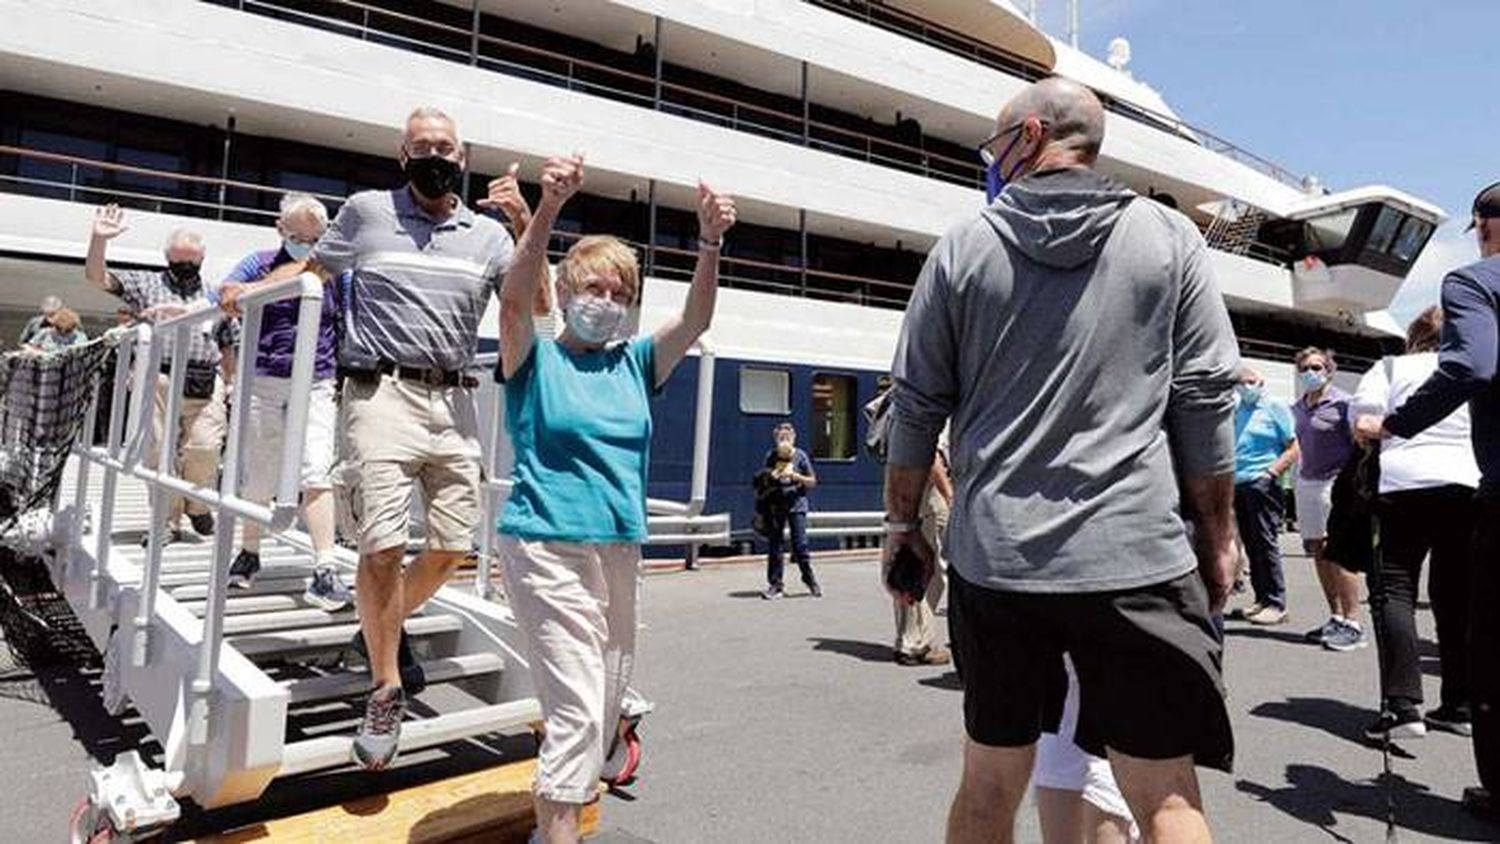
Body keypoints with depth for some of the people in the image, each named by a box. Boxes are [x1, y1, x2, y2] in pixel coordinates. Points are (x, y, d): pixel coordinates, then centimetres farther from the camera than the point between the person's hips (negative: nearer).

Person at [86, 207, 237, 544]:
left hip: (206, 384, 0)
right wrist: (100, 238, -7)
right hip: (159, 380, 0)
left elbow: (229, 347, 17)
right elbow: (96, 276, 8)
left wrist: (228, 386, 11)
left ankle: (197, 505, 15)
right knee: (160, 452, -1)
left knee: (204, 447, -11)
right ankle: (168, 521, 8)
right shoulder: (146, 284, 16)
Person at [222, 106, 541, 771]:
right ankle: (386, 690, 8)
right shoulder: (367, 211, 10)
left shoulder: (488, 234, 12)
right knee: (384, 544, -11)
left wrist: (526, 224, -7)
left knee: (453, 546, 4)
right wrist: (252, 289, 10)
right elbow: (313, 264, 23)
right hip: (382, 392, -2)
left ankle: (386, 628, 34)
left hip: (454, 400, 3)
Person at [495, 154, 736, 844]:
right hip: (547, 546, -5)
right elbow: (515, 295, -20)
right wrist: (548, 209, -35)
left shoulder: (637, 364, 9)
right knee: (577, 708, -12)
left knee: (607, 704, 16)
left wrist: (710, 244, -22)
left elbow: (695, 319, -5)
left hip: (621, 548, 6)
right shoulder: (536, 359, -1)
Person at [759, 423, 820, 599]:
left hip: (796, 505, -2)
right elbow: (763, 480, 15)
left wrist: (795, 476, -14)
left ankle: (810, 580, 12)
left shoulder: (800, 456, 0)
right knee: (774, 546, 3)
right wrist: (771, 476, -6)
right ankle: (775, 585, 11)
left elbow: (812, 481, 1)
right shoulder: (770, 456, 6)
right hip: (775, 505, 3)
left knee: (800, 545, -6)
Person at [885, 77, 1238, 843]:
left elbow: (916, 405, 3)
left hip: (993, 557, 1)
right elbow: (1208, 401, 0)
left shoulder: (964, 247, 3)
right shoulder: (1169, 238, 4)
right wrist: (1219, 536, 10)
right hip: (1135, 555, -1)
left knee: (989, 782, 15)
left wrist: (902, 522, 14)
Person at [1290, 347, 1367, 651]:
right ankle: (1335, 617, 18)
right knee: (1318, 552, 9)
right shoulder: (1298, 408, 13)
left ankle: (1352, 624, -4)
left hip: (1335, 482, -7)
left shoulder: (1342, 403, -7)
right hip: (1306, 484, 7)